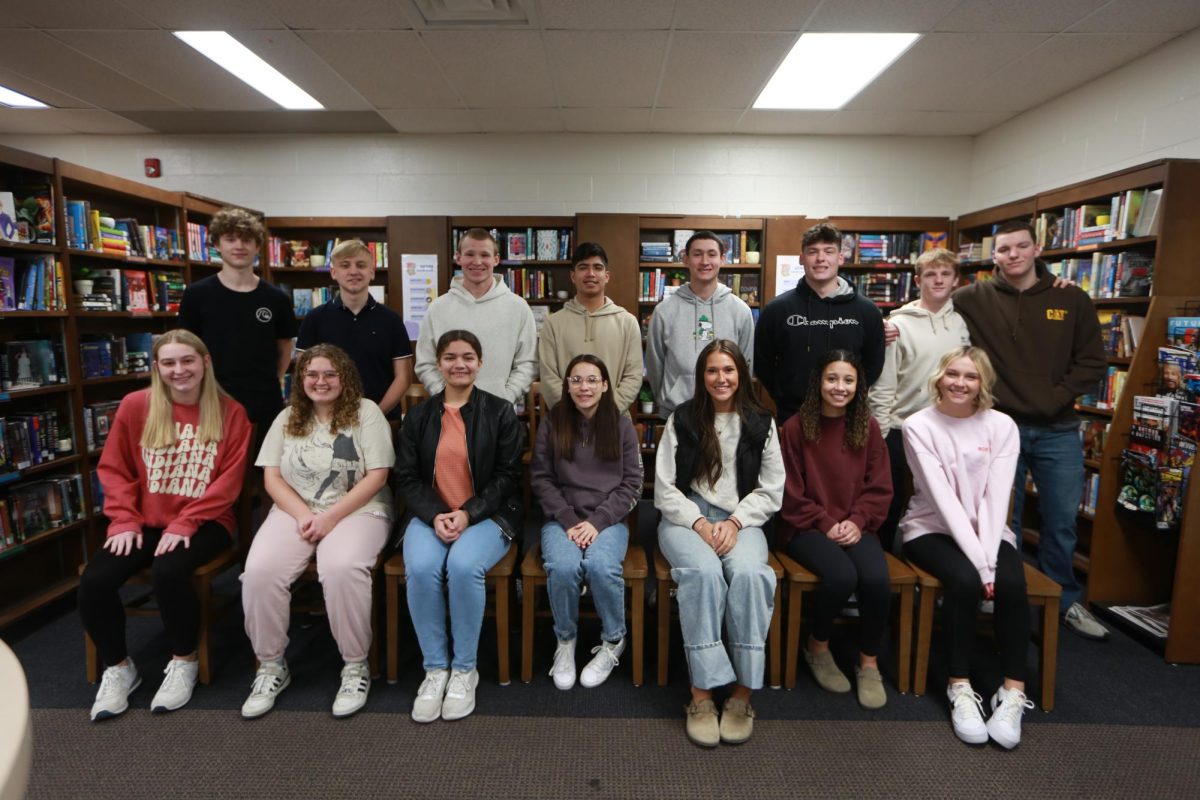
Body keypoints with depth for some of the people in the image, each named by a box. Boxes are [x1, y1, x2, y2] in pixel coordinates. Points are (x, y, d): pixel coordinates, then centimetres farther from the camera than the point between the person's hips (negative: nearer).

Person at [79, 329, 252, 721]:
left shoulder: (230, 413, -2)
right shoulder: (134, 406, 4)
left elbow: (228, 481, -6)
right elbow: (114, 468, 8)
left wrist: (185, 524, -15)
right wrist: (124, 520, -5)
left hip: (203, 524, -3)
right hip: (144, 522, 3)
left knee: (167, 572, -30)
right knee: (94, 581, -19)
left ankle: (184, 662, -3)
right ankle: (118, 668, 9)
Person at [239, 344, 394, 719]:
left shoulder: (365, 412, 0)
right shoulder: (287, 418, 13)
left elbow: (377, 476, -7)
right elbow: (272, 477, 8)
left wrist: (331, 517, -14)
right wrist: (303, 515, -10)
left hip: (356, 510, -4)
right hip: (295, 510, 4)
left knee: (342, 568, -34)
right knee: (259, 571, -24)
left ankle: (356, 666, -12)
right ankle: (270, 666, -1)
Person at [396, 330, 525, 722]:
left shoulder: (500, 412, 3)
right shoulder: (419, 415, 12)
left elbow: (507, 475, -1)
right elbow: (407, 477, 6)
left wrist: (468, 514, -14)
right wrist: (434, 515, -12)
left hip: (487, 515, -2)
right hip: (431, 516, 2)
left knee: (463, 566, -31)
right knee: (421, 569, -28)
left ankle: (465, 669, -10)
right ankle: (435, 668, -8)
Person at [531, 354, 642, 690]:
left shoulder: (622, 426, 4)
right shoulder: (551, 424, 4)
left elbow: (632, 483, 1)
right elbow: (541, 479, 2)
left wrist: (597, 521, -11)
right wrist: (570, 520, -11)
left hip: (608, 519, 0)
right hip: (562, 518, 1)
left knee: (601, 566, -30)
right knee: (563, 567, -30)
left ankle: (613, 641, -1)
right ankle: (565, 641, -1)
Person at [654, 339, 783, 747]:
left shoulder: (760, 423, 9)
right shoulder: (681, 419, 5)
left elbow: (771, 490, 7)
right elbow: (664, 488, 3)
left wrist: (734, 522, -9)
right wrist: (699, 523, -11)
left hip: (742, 519, 1)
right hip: (686, 517, -1)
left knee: (750, 575, -31)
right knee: (704, 572, -32)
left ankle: (743, 692, -20)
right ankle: (702, 693, -25)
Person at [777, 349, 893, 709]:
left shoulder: (868, 428, 7)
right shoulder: (796, 427, -4)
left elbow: (879, 487, 8)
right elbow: (791, 493, -3)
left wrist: (857, 521, -7)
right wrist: (826, 524, -10)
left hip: (856, 527, 3)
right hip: (808, 528, -3)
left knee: (877, 579, -25)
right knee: (842, 576, -29)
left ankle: (869, 662, 1)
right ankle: (818, 647, 2)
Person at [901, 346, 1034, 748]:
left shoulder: (1002, 426, -2)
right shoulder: (918, 426, -9)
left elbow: (996, 496, -10)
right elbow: (942, 496, -17)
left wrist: (987, 556, -22)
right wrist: (976, 561, -23)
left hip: (988, 531, 3)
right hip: (933, 528, -2)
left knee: (1012, 583, -26)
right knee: (965, 580, -30)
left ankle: (1013, 692, -13)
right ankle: (960, 688, -14)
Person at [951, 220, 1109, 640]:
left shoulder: (1073, 300, 1)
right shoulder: (975, 299, -3)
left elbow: (1092, 363, 2)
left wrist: (1054, 399, -9)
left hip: (1059, 430, 2)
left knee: (1061, 520, 12)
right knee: (1003, 519, 10)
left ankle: (1066, 600, 32)